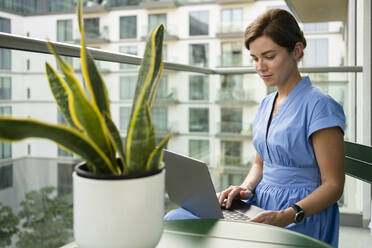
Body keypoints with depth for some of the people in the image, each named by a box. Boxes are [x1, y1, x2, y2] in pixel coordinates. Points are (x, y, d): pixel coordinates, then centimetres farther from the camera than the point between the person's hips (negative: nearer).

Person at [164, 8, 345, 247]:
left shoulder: (319, 106, -10)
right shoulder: (266, 105, 14)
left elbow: (333, 185, -10)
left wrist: (287, 215, -25)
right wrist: (246, 188, 0)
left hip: (302, 216, -7)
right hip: (261, 205, 7)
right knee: (174, 219, -9)